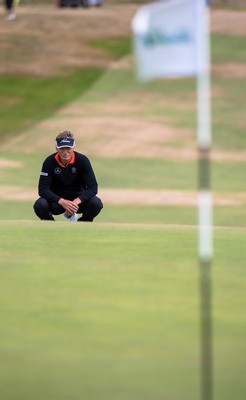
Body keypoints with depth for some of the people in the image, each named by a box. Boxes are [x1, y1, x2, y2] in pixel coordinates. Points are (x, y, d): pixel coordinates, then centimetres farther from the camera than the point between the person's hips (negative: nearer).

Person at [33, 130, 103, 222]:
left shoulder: (82, 160, -16)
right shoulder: (50, 162, -16)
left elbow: (92, 187, -19)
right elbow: (43, 189, -20)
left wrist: (76, 201, -36)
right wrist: (62, 202, -36)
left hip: (77, 198, 1)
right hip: (56, 200, -1)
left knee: (96, 203, -29)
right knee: (40, 205, -32)